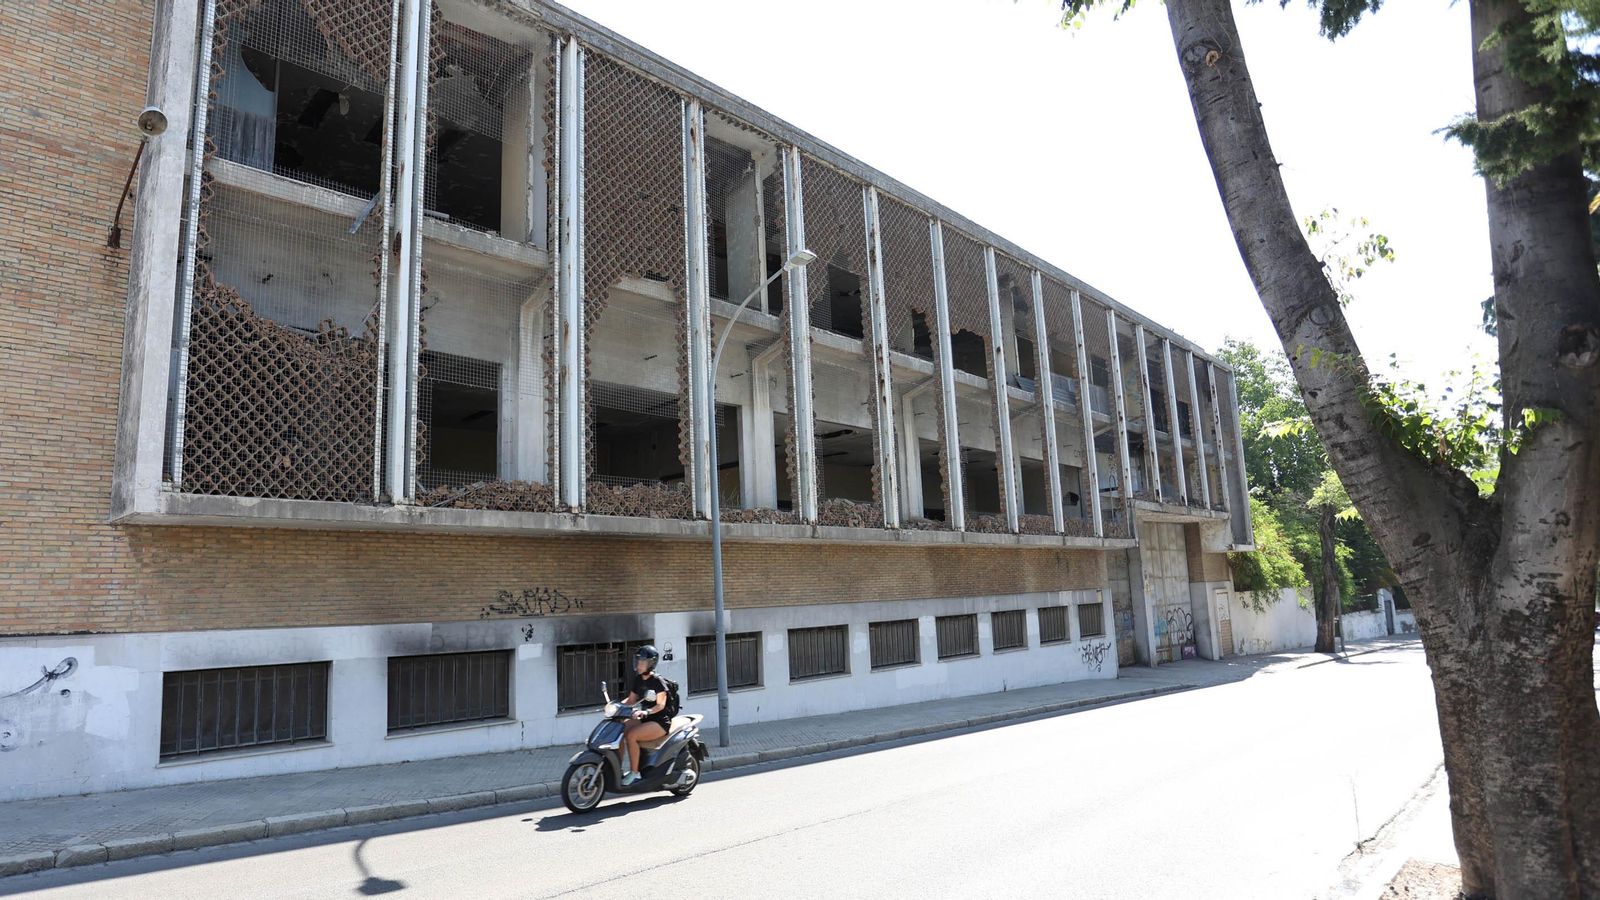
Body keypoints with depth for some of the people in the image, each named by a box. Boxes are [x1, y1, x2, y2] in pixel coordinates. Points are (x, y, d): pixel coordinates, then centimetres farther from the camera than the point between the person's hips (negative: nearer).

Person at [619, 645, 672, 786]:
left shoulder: (657, 681, -12)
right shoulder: (638, 680, 11)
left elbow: (660, 704, -20)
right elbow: (631, 699, 13)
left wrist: (646, 712, -37)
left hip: (660, 721, -8)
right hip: (644, 720, 8)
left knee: (631, 735, -27)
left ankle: (634, 773, -16)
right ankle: (618, 769, -4)